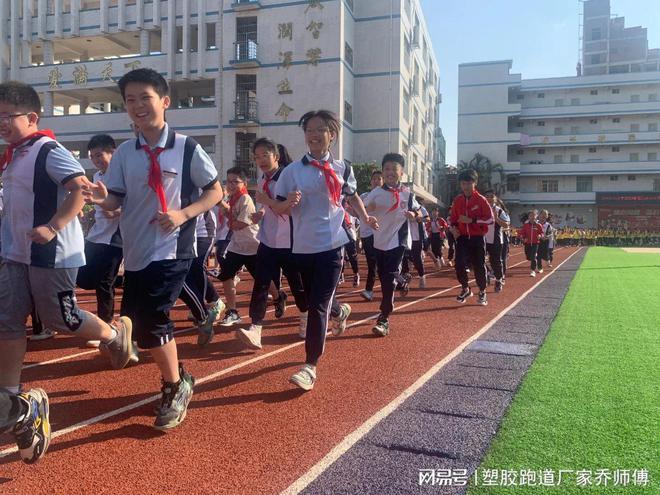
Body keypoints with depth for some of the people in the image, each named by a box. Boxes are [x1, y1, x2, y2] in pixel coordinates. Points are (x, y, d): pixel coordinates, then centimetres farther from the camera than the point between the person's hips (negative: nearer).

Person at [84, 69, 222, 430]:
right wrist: (101, 199, -18)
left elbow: (215, 191, -1)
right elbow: (117, 202, 5)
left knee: (151, 319, -14)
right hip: (136, 251, 6)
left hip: (172, 249, -6)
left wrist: (183, 214, -15)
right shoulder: (124, 153, 5)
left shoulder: (187, 148, -7)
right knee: (135, 320, 12)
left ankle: (175, 387, 11)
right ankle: (177, 377, 35)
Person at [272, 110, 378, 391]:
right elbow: (278, 209, 1)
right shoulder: (292, 171, -1)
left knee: (318, 305, -7)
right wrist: (289, 203, -21)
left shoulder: (342, 169, 3)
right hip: (303, 247, 2)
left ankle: (310, 366, -1)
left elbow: (352, 196, 20)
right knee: (313, 301, 18)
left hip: (331, 245, -2)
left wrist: (365, 218, 5)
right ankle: (340, 311, 53)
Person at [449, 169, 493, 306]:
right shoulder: (457, 200, 4)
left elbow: (490, 219, -10)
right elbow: (452, 217, 15)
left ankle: (482, 292, 21)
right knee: (459, 264, -7)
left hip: (477, 238, -3)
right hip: (462, 237, 3)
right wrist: (453, 228, -5)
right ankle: (465, 289, 16)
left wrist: (471, 220, -20)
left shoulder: (481, 200, -8)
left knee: (479, 265, 2)